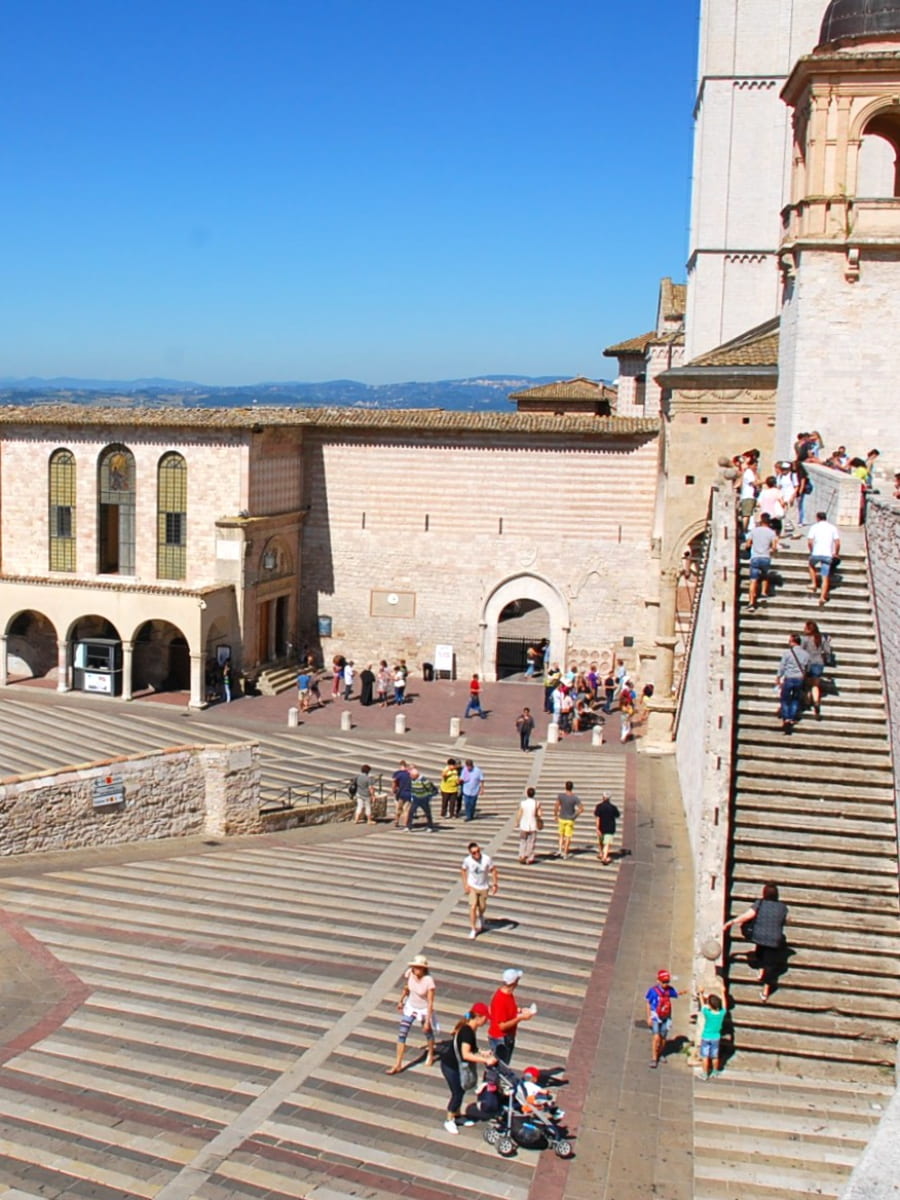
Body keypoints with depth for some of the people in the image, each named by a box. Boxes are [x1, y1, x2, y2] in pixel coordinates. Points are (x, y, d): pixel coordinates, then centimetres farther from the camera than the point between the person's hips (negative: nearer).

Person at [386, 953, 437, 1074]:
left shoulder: (429, 981, -31)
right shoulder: (409, 973, -18)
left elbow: (430, 1002, -24)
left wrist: (427, 1021, -23)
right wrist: (401, 1001, 15)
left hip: (424, 1010, -4)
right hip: (410, 1007, 4)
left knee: (428, 1032, 20)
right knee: (401, 1034, -1)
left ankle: (430, 1055, 49)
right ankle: (398, 1065, 8)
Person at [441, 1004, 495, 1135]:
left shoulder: (469, 1029, 1)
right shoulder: (467, 1031, -29)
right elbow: (466, 1054, -37)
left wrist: (482, 1053, 5)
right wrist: (485, 1060, -37)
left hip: (458, 1066, 9)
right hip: (450, 1066, -9)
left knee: (460, 1091, 19)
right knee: (457, 1093, 2)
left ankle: (457, 1115, 37)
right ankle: (449, 1121, 18)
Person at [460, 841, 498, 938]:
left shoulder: (487, 859, -24)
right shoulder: (467, 860, -20)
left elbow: (493, 870, -11)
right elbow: (463, 871, -2)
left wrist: (495, 884, -11)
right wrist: (465, 885, -5)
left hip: (484, 887, 1)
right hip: (472, 887, 0)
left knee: (482, 908, 15)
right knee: (473, 907, -9)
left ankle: (480, 916, 51)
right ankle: (473, 929, 6)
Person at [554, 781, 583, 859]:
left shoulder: (560, 795, -11)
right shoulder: (575, 798, -14)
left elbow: (556, 806, -15)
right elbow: (581, 809, -17)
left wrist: (556, 816, -1)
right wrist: (575, 815, -4)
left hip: (561, 819, 2)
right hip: (570, 820, -1)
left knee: (561, 835, 20)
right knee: (568, 837, 8)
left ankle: (560, 850, 4)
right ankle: (565, 853, 9)